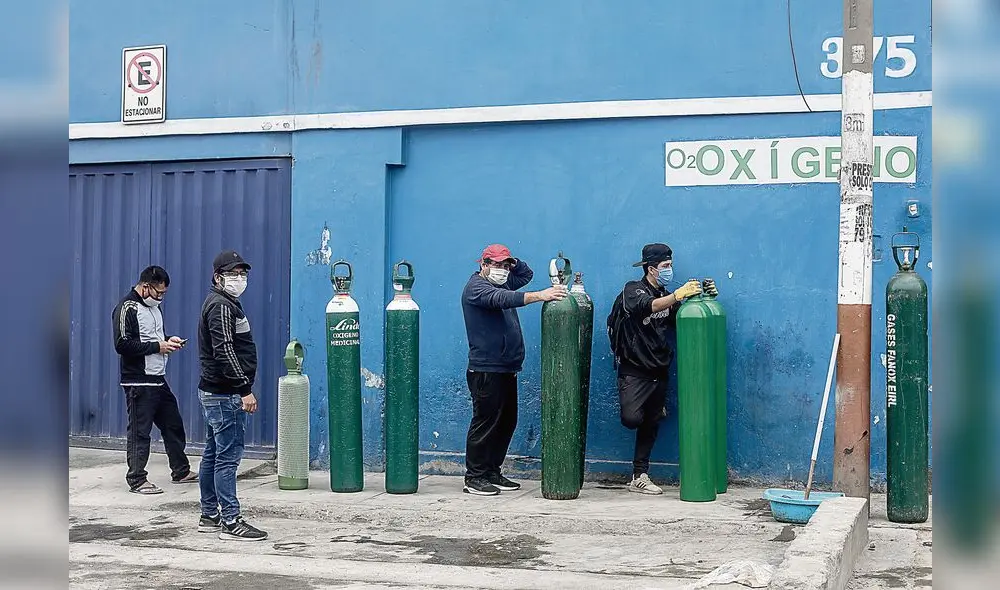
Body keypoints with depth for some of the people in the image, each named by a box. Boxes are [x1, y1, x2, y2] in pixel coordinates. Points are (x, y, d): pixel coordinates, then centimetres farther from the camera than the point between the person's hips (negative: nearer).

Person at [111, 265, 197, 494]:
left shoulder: (153, 307, 16)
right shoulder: (127, 308, -13)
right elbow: (123, 345, -23)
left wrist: (168, 341, 7)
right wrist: (158, 346, -19)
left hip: (158, 380, 9)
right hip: (138, 383, -9)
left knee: (173, 425, 15)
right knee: (139, 432, -2)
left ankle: (181, 471, 27)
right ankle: (136, 480, 6)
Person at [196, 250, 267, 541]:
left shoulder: (221, 303, 20)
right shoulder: (222, 306, -13)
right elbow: (225, 352, -22)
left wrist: (242, 389, 22)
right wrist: (245, 389, -23)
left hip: (214, 392, 11)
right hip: (225, 395, -11)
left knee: (213, 455, 14)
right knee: (228, 456, -9)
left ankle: (209, 516, 21)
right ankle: (230, 522, -7)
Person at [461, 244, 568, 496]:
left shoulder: (503, 282, 18)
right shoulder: (476, 287, -10)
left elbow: (526, 273, 30)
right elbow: (502, 299, -28)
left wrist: (511, 261, 9)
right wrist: (539, 296, -36)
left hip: (507, 369, 10)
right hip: (486, 369, -10)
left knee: (507, 422, 11)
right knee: (485, 422, -7)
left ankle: (492, 473, 19)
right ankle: (474, 478, -1)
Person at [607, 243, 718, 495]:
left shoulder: (666, 296, 14)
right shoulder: (632, 290, -6)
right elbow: (647, 307, -27)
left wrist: (705, 297, -6)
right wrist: (678, 295, -38)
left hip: (659, 372, 6)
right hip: (634, 370, -6)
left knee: (650, 425, 7)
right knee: (632, 419, -21)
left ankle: (639, 477, 14)